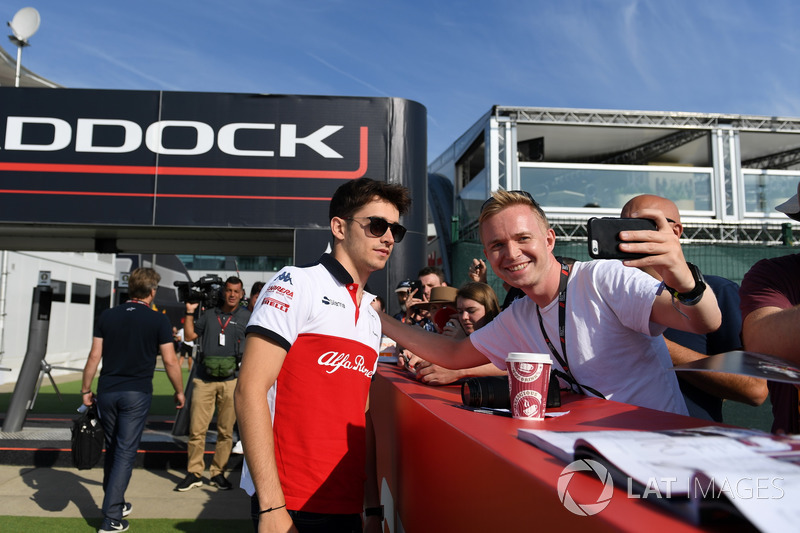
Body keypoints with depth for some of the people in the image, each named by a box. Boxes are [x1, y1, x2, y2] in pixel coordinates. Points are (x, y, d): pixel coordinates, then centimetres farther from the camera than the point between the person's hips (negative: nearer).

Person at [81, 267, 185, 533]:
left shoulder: (107, 316, 3)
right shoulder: (158, 320, -6)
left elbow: (94, 356, 2)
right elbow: (170, 361, -6)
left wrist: (85, 389, 12)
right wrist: (179, 392, 6)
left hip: (107, 392, 4)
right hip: (137, 393, -4)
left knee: (112, 450, 18)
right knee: (125, 453, 1)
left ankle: (116, 504, 32)